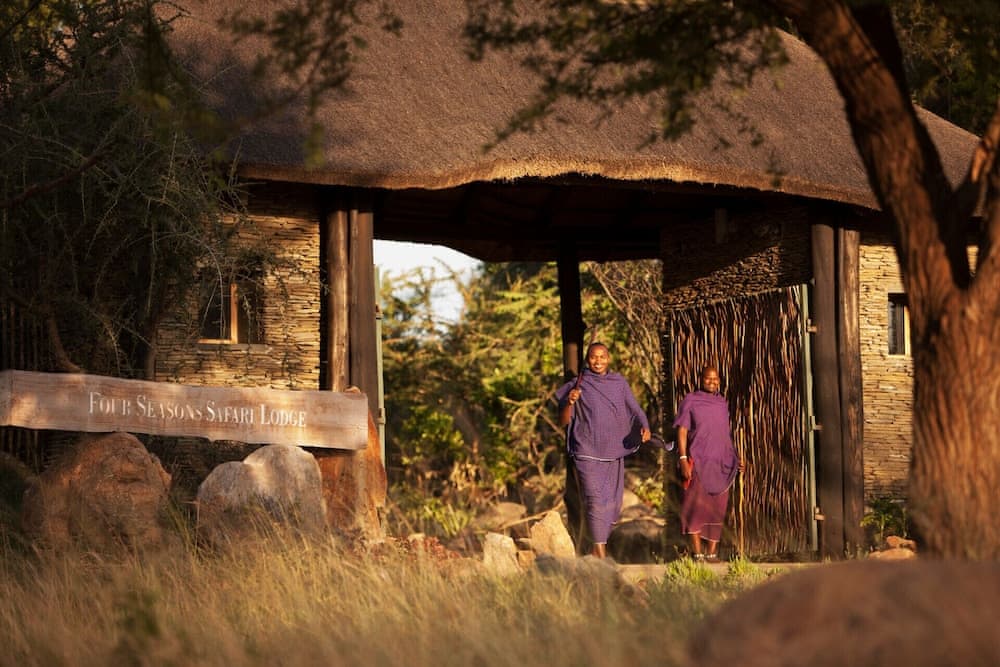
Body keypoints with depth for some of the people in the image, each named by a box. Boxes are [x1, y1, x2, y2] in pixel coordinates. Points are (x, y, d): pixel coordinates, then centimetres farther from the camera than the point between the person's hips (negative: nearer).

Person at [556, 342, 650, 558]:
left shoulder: (619, 383, 10)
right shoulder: (578, 386, 1)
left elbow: (635, 410, 6)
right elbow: (563, 422, 0)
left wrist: (645, 427, -15)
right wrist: (570, 402, -19)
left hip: (614, 453, 4)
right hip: (587, 453, -4)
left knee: (613, 503, 10)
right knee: (595, 500, -15)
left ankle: (600, 545, 28)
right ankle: (600, 551, -18)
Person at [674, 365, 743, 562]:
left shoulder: (722, 403, 14)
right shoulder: (690, 401, 1)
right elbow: (682, 431, -4)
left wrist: (735, 457, 18)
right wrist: (683, 459, -13)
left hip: (721, 464, 4)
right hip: (698, 463, -4)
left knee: (717, 509, 3)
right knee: (697, 506, -9)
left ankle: (712, 553, 6)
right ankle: (697, 553, -7)